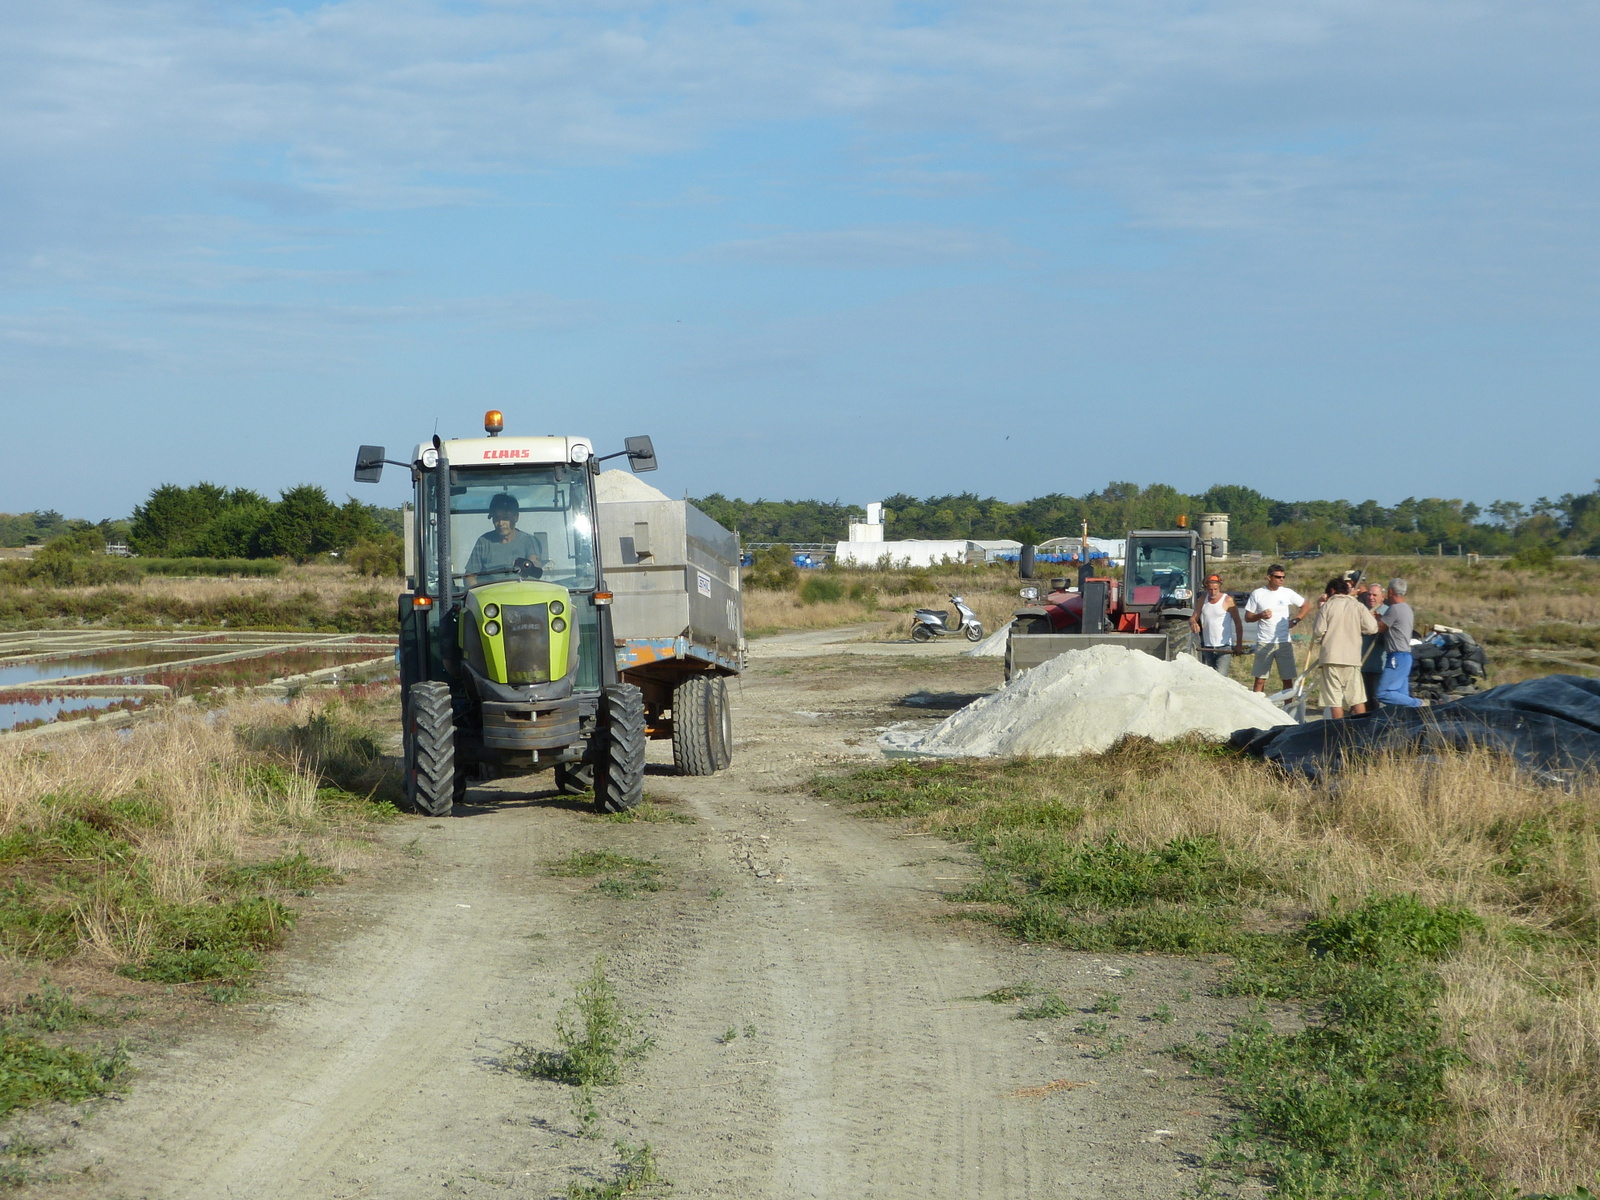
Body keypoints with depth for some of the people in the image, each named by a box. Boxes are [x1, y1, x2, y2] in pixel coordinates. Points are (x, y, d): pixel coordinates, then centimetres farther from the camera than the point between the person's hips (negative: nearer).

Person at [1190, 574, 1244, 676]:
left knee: (1220, 677, -18)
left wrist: (1239, 645, -10)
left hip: (1224, 648, -6)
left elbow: (1238, 623, -5)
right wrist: (1193, 623, -17)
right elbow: (1193, 618, 10)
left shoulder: (1227, 600, -7)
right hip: (1207, 647, 6)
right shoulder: (1203, 600, 8)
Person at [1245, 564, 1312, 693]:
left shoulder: (1288, 593, 4)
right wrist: (1260, 616, -15)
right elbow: (1247, 617, 4)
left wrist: (1295, 620, 1)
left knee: (1288, 678, 2)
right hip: (1264, 643, -1)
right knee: (1260, 679, 1)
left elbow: (1307, 605, 13)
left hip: (1284, 643, 1)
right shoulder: (1257, 594, 1)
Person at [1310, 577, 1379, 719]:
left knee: (1335, 699, -1)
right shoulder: (1358, 606, 5)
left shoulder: (1327, 606, 0)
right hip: (1352, 658, 2)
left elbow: (1318, 632, -6)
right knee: (1357, 698, 7)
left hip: (1330, 658, -2)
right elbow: (1372, 628, -1)